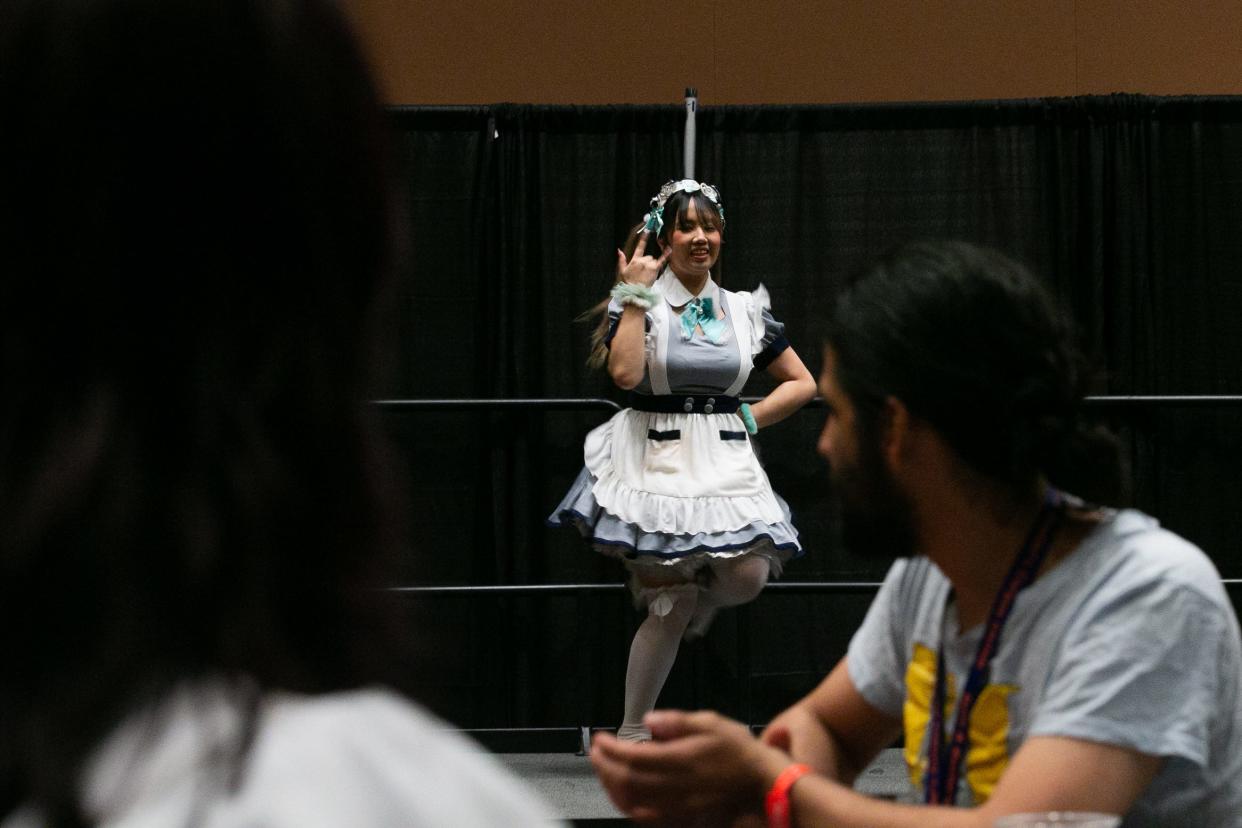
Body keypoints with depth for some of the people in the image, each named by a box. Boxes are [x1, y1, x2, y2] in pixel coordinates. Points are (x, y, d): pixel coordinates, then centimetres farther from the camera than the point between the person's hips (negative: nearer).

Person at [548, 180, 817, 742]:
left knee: (748, 576, -18)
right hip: (657, 460, -3)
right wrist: (636, 294, -13)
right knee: (668, 604, -7)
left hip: (725, 462, 3)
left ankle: (697, 602, 20)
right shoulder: (639, 304, 1)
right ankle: (632, 733, 8)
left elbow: (801, 383, 17)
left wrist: (748, 419, 5)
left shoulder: (745, 310, 11)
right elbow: (625, 373, -18)